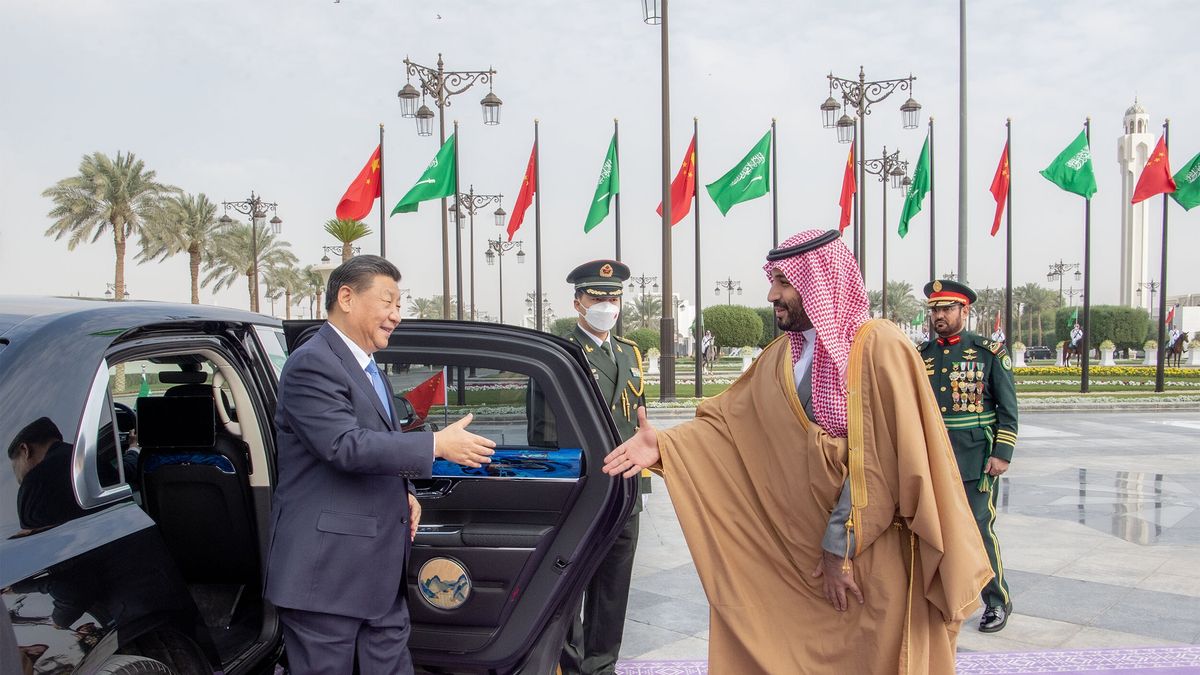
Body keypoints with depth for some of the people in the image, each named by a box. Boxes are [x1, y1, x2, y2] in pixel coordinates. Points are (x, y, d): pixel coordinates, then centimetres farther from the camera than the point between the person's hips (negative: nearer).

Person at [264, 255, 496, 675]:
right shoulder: (312, 364, -13)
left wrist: (403, 493, 8)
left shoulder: (370, 369, 18)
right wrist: (436, 444, -22)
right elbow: (345, 445, -24)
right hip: (327, 568, -9)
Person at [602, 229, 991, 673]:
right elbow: (729, 419, 4)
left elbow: (879, 460, -19)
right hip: (797, 548, 6)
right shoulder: (781, 357, 7)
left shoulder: (879, 348, -15)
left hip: (873, 555, -6)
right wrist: (665, 445, -11)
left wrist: (841, 545, -17)